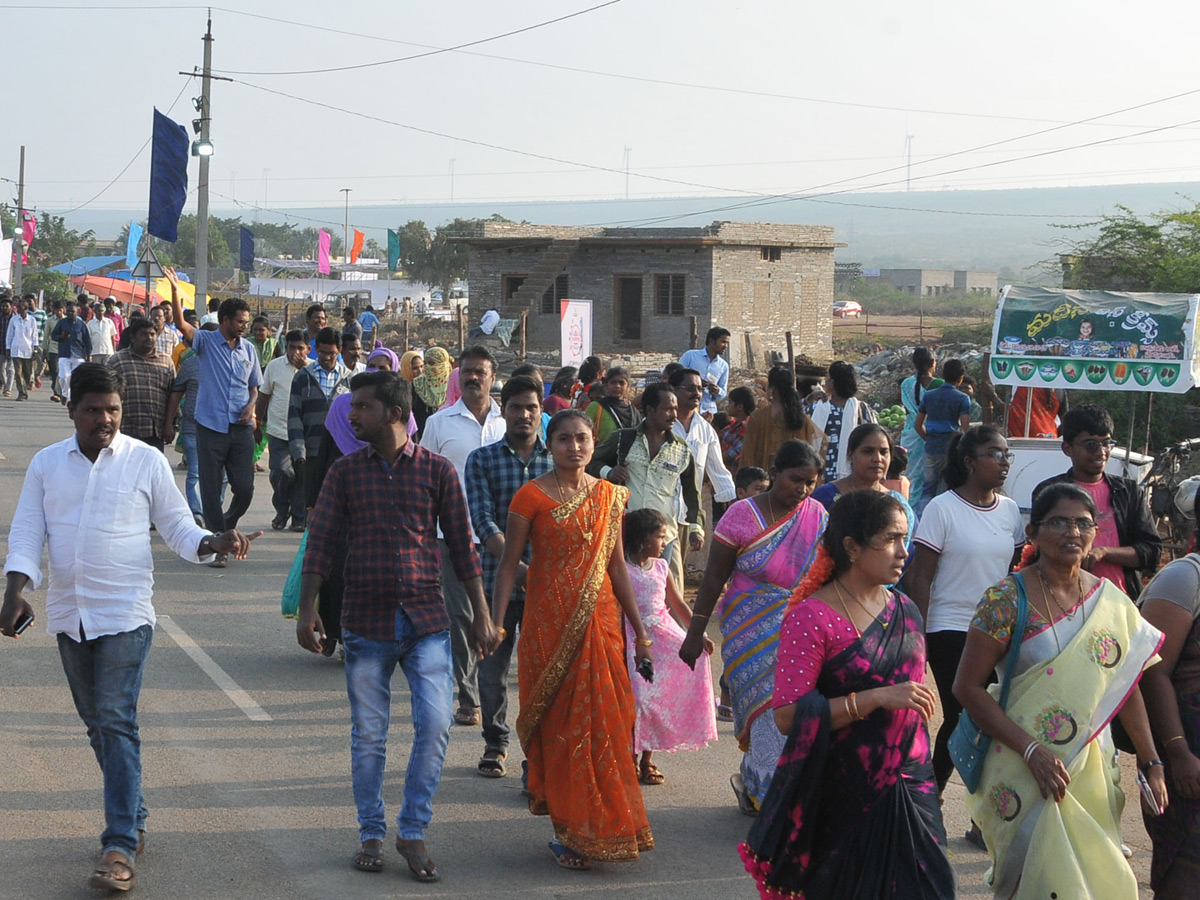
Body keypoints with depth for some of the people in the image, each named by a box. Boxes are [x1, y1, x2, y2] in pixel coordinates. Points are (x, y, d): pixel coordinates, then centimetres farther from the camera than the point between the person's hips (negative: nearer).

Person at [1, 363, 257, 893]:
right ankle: (133, 819, 29)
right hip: (68, 615, 4)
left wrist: (212, 543, -17)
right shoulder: (46, 464, 7)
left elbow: (176, 525, 4)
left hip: (125, 615, -4)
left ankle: (120, 849, -15)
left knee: (117, 723, -12)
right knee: (97, 725, 13)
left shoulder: (146, 462, -1)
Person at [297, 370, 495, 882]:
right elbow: (321, 543, 3)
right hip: (365, 620, 1)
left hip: (426, 618, -1)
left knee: (436, 724, -9)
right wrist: (307, 609, -6)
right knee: (368, 734, 5)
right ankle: (371, 836, 19)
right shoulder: (345, 472, 5)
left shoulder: (437, 471, 2)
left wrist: (481, 615, 3)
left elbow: (461, 546, 5)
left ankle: (413, 833, 5)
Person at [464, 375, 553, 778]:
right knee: (493, 664, 6)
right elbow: (482, 519, -7)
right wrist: (516, 565, -20)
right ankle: (495, 744, 23)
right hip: (498, 578, 0)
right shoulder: (482, 459, 3)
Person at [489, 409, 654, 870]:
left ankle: (597, 827, 16)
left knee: (602, 720, 3)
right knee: (560, 724, 0)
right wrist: (496, 621, -15)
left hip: (599, 620, 4)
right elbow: (509, 564, -5)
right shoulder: (532, 496, -4)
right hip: (549, 622, -3)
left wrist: (639, 628, 11)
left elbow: (616, 564, 12)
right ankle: (569, 830, 10)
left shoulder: (609, 496, 8)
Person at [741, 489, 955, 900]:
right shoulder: (812, 616, -12)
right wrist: (876, 699, -22)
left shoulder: (904, 611, 9)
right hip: (839, 800, -6)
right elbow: (787, 716, -19)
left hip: (909, 789, 6)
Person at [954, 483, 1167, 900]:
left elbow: (1126, 686, 13)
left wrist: (1151, 763, 8)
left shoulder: (1112, 602, 5)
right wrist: (1031, 750, -19)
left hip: (1093, 768, 5)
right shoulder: (1007, 599, -10)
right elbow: (968, 687, -12)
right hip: (1021, 771, -5)